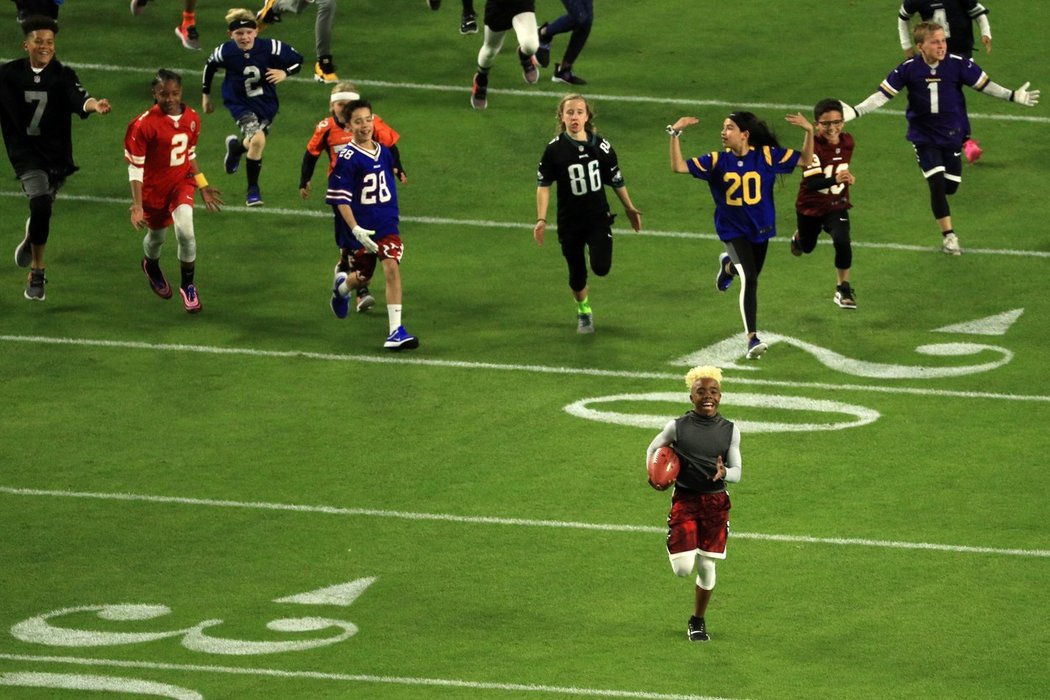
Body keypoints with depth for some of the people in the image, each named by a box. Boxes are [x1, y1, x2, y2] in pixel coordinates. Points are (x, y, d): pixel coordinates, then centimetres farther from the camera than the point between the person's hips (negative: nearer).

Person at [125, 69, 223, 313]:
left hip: (182, 183, 2)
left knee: (185, 231, -20)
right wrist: (137, 205, -25)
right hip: (154, 189, -2)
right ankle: (151, 266, 56)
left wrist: (202, 186, 16)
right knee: (157, 236, 16)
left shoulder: (192, 119, -5)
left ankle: (188, 285, 1)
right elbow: (135, 167, -18)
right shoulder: (143, 125, -22)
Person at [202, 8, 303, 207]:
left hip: (266, 103, 3)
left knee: (256, 143, 13)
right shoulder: (225, 52, -19)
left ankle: (236, 146, 51)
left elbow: (298, 59, -7)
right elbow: (209, 67, 3)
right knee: (257, 140, -23)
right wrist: (205, 95, 12)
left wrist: (285, 72, -27)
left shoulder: (270, 48, -21)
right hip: (240, 103, -3)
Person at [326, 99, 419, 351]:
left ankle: (396, 330, -15)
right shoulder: (347, 159, -15)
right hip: (361, 229, -3)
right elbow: (340, 198, -16)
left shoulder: (383, 152, 2)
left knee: (392, 266, -17)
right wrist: (355, 229, -24)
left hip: (387, 225, 3)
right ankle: (342, 286, 53)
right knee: (363, 278, 13)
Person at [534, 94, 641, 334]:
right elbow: (543, 185, -5)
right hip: (569, 222, 0)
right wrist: (541, 219, -13)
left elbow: (616, 180, 9)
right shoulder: (555, 149, -8)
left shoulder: (601, 146, -2)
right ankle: (583, 311, 36)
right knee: (577, 275, 6)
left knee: (601, 268, -16)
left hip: (598, 217, 0)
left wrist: (630, 209, 17)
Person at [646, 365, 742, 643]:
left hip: (716, 502, 2)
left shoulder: (730, 431, 1)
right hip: (685, 500, -2)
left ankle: (698, 621, 27)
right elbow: (653, 448, 14)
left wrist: (724, 473, -22)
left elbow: (737, 472, 1)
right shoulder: (677, 427, -3)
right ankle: (679, 550, 28)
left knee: (706, 567, 6)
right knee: (683, 570, -11)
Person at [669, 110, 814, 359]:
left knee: (751, 277, 22)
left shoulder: (766, 156, -9)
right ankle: (752, 339, -18)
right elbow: (679, 167, -16)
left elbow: (805, 161, -5)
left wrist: (809, 132, -21)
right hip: (732, 229, -3)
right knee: (749, 279, -21)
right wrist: (675, 135, -26)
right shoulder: (717, 161, -9)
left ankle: (729, 265, 58)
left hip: (760, 228, 3)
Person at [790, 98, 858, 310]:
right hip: (810, 206, -2)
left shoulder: (847, 141, -10)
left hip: (837, 205, 2)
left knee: (842, 241, -24)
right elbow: (812, 183, -37)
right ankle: (799, 237, 62)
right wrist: (835, 180, -53)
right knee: (807, 247, 23)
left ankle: (843, 289, -9)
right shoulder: (814, 146, -28)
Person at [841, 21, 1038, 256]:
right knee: (937, 184, -11)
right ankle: (948, 235, 1)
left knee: (950, 186, 6)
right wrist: (855, 112, -18)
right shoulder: (908, 70, -14)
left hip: (953, 135, 2)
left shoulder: (958, 64, -14)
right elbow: (883, 94, -11)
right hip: (924, 137, -2)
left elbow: (984, 85, -3)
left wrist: (1013, 96, -9)